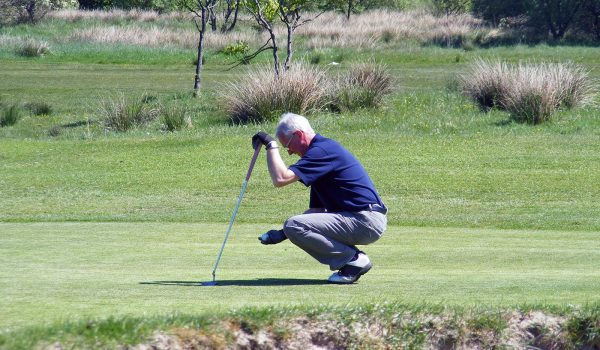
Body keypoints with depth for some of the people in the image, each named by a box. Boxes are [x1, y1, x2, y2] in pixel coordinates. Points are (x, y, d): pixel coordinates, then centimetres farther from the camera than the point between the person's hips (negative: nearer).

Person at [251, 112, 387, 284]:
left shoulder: (323, 150, -12)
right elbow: (317, 209, 21)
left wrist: (271, 145, -10)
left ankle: (354, 259, -10)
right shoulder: (323, 148, 20)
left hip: (365, 221, -11)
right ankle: (354, 259, 10)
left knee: (294, 225, -18)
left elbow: (281, 179, -23)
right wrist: (282, 234, 12)